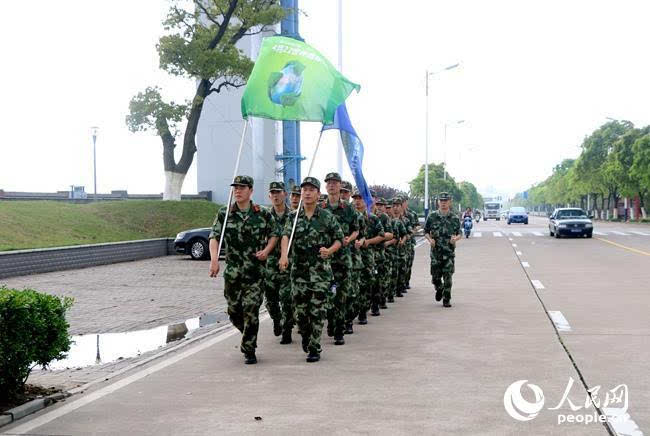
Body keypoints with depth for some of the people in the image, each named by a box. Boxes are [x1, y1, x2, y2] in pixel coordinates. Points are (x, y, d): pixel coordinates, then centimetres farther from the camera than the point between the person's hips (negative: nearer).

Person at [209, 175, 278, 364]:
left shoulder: (263, 214, 1)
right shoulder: (224, 214, 3)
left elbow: (274, 234, 12)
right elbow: (214, 237, -4)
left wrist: (266, 250, -7)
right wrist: (214, 259, -20)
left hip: (256, 271, -2)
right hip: (232, 271, 2)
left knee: (251, 310, -8)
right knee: (234, 311, 8)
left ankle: (249, 350, 3)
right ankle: (249, 336, 36)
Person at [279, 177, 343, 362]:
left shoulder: (327, 216, 1)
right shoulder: (293, 216, 6)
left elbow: (339, 239, 6)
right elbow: (286, 236, -9)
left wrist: (329, 251, -15)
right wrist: (284, 254, -29)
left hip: (321, 271, -2)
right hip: (299, 270, 2)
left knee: (317, 311, -3)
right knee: (299, 310, 6)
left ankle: (314, 348, 5)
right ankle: (305, 335, 34)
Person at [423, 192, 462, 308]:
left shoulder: (455, 218, 4)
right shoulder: (432, 217, 3)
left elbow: (459, 234, 8)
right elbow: (426, 232, 10)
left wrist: (455, 238, -13)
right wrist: (430, 240, -9)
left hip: (449, 252, 0)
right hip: (436, 252, 1)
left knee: (448, 277, -4)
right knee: (435, 277, 4)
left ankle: (446, 300, 6)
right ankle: (439, 289, 35)